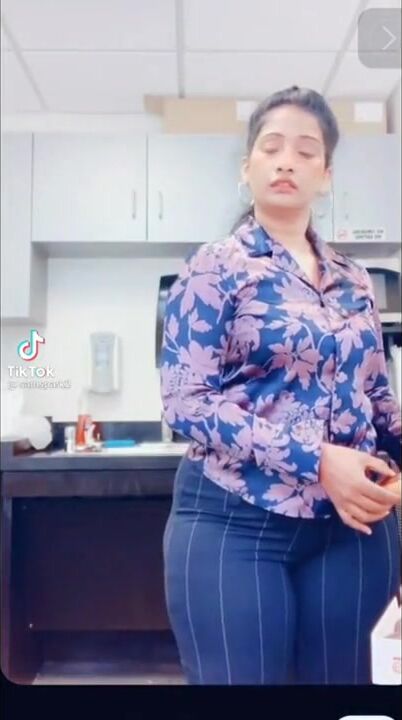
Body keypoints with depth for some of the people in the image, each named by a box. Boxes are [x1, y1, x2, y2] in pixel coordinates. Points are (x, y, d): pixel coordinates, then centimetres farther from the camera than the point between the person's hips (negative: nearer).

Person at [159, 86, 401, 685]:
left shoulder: (354, 281, 11)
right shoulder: (215, 267, -4)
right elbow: (186, 401, -13)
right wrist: (315, 459, -20)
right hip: (236, 523, -5)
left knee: (344, 679, 17)